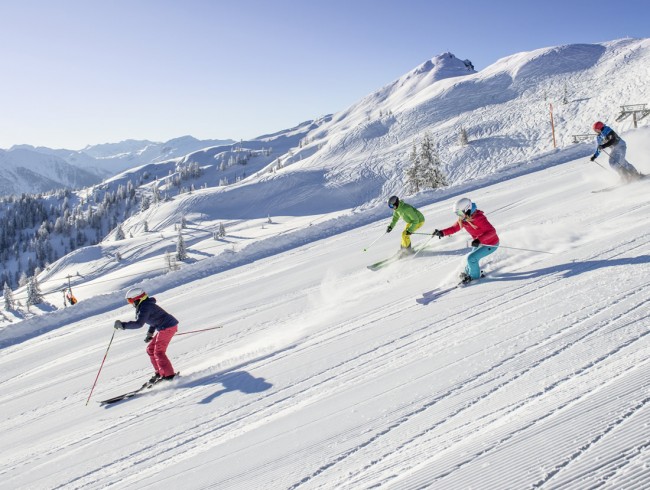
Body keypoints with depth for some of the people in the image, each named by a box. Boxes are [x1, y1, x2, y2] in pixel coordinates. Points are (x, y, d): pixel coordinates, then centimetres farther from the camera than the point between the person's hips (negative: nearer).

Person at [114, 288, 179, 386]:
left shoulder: (144, 308, -17)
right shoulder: (147, 304, 15)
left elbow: (138, 323, -27)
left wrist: (122, 325, -21)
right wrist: (150, 333, 24)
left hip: (167, 327, -11)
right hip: (165, 327, 11)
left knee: (159, 352, -8)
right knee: (151, 349, 15)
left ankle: (169, 375, -7)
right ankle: (159, 373, 19)